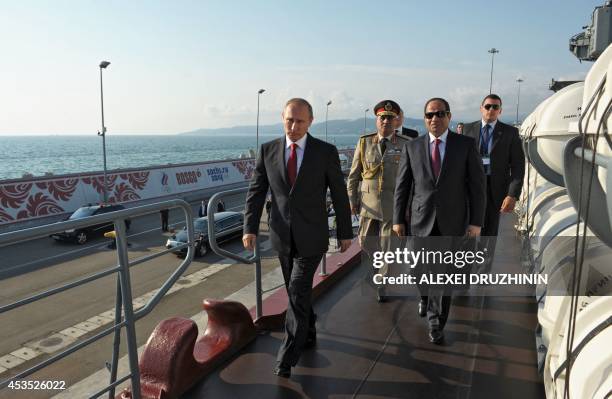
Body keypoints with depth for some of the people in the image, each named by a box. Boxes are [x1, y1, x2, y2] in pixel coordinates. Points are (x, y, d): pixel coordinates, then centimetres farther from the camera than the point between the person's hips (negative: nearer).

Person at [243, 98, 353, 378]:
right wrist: (250, 228, -10)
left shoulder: (326, 152, -8)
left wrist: (345, 232, 2)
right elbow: (256, 192, 0)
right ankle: (308, 333, 40)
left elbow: (339, 194, -2)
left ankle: (288, 355, 6)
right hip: (282, 236, 4)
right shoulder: (268, 150, -2)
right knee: (298, 290, 18)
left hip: (311, 236, -3)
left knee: (298, 292, -6)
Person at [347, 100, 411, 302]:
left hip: (394, 203, -2)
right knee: (366, 242, 9)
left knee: (388, 245, 3)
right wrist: (352, 200, 2)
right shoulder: (364, 142, 2)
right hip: (368, 202, 2)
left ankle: (383, 285, 20)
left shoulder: (406, 145, -2)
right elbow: (354, 174, 5)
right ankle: (382, 265, 41)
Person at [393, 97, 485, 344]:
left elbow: (477, 184, -2)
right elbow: (402, 186, 2)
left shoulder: (466, 145, -3)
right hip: (420, 220, 1)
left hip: (452, 221, -1)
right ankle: (426, 296, 47)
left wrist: (476, 221, -5)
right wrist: (398, 219, 0)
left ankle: (436, 323, 22)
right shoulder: (412, 147, 0)